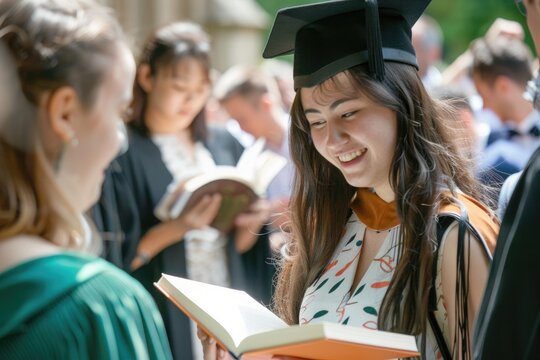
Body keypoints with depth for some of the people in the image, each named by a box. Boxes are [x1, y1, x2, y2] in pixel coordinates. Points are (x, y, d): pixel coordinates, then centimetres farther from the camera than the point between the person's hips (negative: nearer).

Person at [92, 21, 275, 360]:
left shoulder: (225, 145, 8)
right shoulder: (123, 152, -8)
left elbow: (241, 247, 10)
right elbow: (118, 258, -10)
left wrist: (250, 224, -10)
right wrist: (172, 230, -24)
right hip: (162, 320, -5)